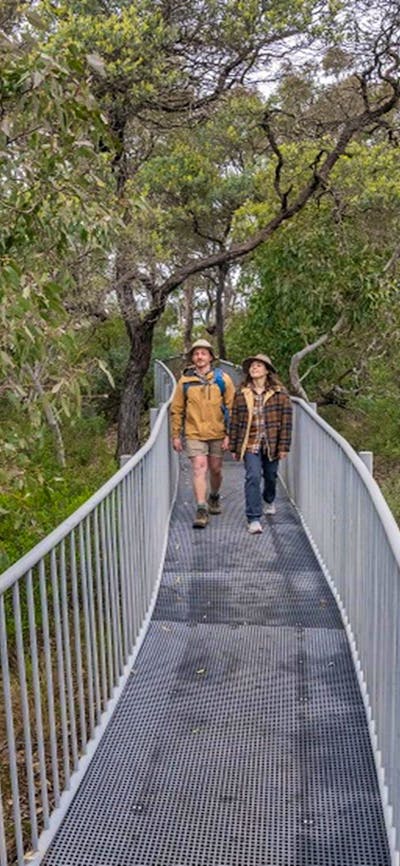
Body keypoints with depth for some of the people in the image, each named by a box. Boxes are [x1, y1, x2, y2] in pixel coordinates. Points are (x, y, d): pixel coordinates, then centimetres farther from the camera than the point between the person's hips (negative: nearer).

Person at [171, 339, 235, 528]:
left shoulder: (222, 379, 0)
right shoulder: (185, 381, 1)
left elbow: (232, 407, 2)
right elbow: (176, 410, 7)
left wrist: (229, 434, -4)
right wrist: (176, 435, 5)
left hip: (217, 434, 1)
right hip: (194, 434, -1)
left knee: (215, 469, 13)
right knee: (199, 469, -11)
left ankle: (214, 497, 39)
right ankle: (201, 510, -11)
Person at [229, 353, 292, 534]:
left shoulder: (279, 393, -3)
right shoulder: (241, 393, 2)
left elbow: (286, 420, -3)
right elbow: (235, 421, 5)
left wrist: (284, 446, -7)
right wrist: (234, 447, 4)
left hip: (271, 444, 1)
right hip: (250, 444, -1)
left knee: (270, 476, 17)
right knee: (253, 477, -14)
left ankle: (269, 501, 49)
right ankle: (254, 519, -10)